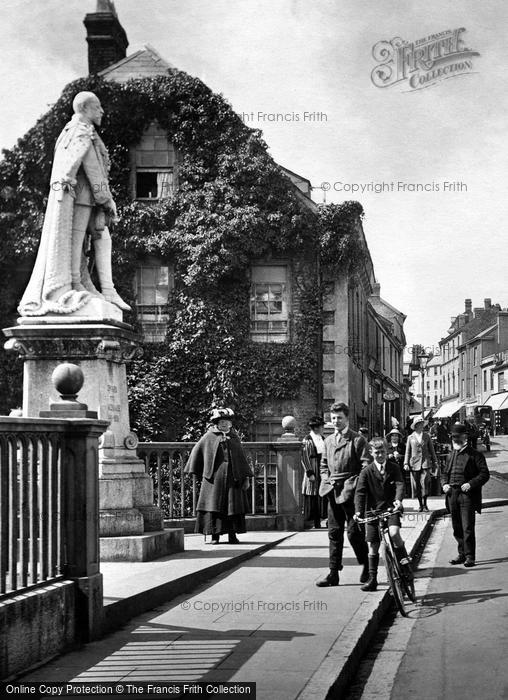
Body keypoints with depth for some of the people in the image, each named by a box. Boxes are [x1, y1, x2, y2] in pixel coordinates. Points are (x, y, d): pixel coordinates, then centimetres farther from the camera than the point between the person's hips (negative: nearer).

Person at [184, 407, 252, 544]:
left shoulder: (234, 438, 12)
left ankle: (232, 535, 7)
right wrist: (193, 471, 9)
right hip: (214, 478, -2)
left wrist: (246, 478, 5)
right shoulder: (209, 436, 5)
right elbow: (196, 451, 11)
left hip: (232, 478, 2)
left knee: (233, 506, 1)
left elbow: (242, 457, 11)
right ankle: (215, 535, 1)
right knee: (214, 505, -4)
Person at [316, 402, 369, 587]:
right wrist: (326, 479, 5)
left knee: (354, 532, -4)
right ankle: (333, 573, 8)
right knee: (334, 533, 6)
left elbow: (366, 466, -7)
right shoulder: (328, 440, 16)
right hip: (333, 493, 6)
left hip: (350, 492, -6)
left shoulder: (357, 440, -4)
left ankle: (367, 567, 15)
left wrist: (353, 484, -13)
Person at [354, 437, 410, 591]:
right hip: (373, 511, 1)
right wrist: (358, 511, -22)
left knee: (394, 533, -29)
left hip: (391, 509, -1)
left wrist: (398, 500, -31)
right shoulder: (367, 471, -1)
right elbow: (360, 492, -8)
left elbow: (400, 484, -10)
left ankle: (403, 558, -5)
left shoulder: (394, 468, 2)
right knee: (372, 547, 4)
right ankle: (372, 579, 15)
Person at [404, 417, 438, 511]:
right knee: (416, 485, -1)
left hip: (425, 463, 0)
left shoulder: (426, 436, 11)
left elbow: (431, 450, 15)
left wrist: (434, 462, 13)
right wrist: (406, 463, 0)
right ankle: (420, 505, 11)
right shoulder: (410, 438, 9)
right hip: (414, 464, 0)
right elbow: (408, 451, 10)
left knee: (425, 483, -12)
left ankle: (425, 504, 2)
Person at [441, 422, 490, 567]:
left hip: (467, 495, -6)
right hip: (452, 494, 6)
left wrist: (471, 484, -18)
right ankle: (462, 554, 20)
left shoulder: (475, 455, -2)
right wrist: (444, 484, 4)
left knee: (467, 528, -8)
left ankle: (470, 557, -2)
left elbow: (485, 474, -6)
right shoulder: (451, 455, 18)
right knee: (457, 528, 10)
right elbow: (444, 473, 25)